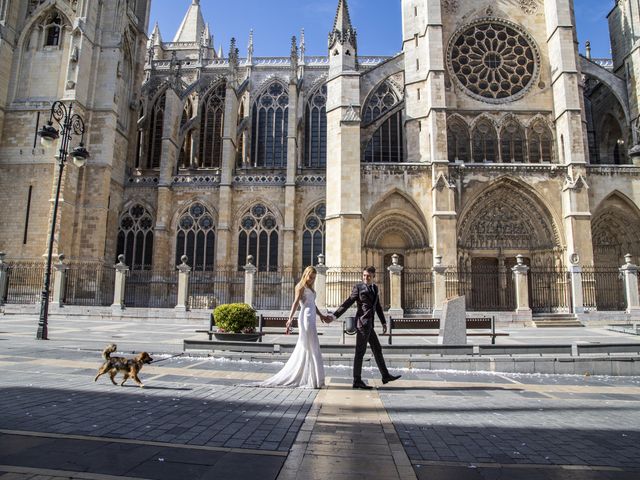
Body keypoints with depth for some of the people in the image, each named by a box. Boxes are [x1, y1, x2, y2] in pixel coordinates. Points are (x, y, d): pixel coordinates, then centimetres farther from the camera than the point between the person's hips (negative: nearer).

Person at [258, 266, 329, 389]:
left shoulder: (309, 288, 22)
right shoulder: (301, 286, -4)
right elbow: (296, 302, -16)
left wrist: (321, 316, 29)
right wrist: (290, 319, -26)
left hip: (311, 319, 9)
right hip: (306, 318, -9)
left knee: (302, 350, 13)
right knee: (312, 350, -4)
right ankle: (313, 380, 3)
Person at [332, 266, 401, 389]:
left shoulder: (375, 288, 16)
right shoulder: (358, 288, -6)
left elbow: (378, 306, 20)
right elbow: (348, 303, -9)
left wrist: (383, 322, 18)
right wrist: (335, 315, -15)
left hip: (369, 324, 8)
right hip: (362, 323, -8)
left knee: (377, 349, 15)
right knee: (360, 352, -4)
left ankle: (385, 376, 27)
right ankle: (357, 381, 2)